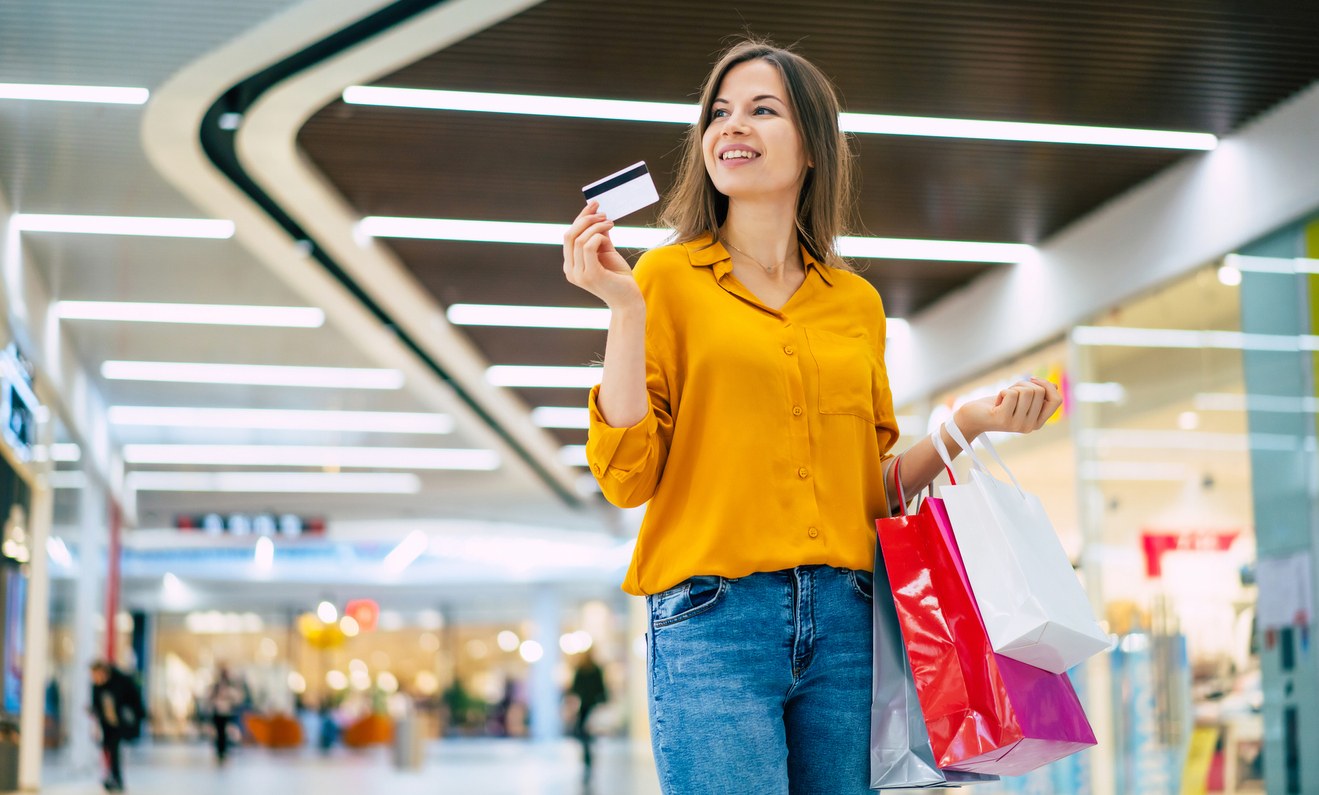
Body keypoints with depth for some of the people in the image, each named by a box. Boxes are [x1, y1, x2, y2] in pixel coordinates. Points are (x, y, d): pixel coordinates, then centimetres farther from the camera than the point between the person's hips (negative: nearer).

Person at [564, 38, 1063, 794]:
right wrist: (626, 309, -11)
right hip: (714, 618, -4)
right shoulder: (669, 276, 3)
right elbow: (627, 475, -4)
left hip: (842, 621, 4)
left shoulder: (857, 303, 14)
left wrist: (968, 425, 5)